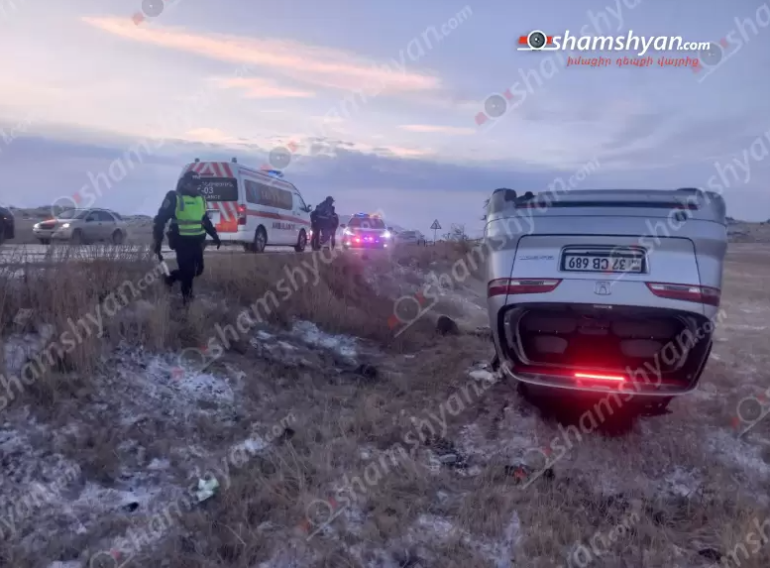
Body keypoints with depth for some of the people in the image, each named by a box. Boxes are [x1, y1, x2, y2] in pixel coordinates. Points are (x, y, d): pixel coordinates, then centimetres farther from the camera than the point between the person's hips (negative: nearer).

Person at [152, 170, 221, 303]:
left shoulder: (200, 199, 12)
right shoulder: (174, 197, -9)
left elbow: (205, 220, 26)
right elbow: (160, 219, -10)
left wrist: (214, 236, 23)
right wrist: (157, 241, -14)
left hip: (197, 241, 7)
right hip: (182, 242, -7)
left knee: (198, 269, 10)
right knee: (187, 271, -4)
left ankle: (171, 277, 33)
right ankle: (187, 297, 13)